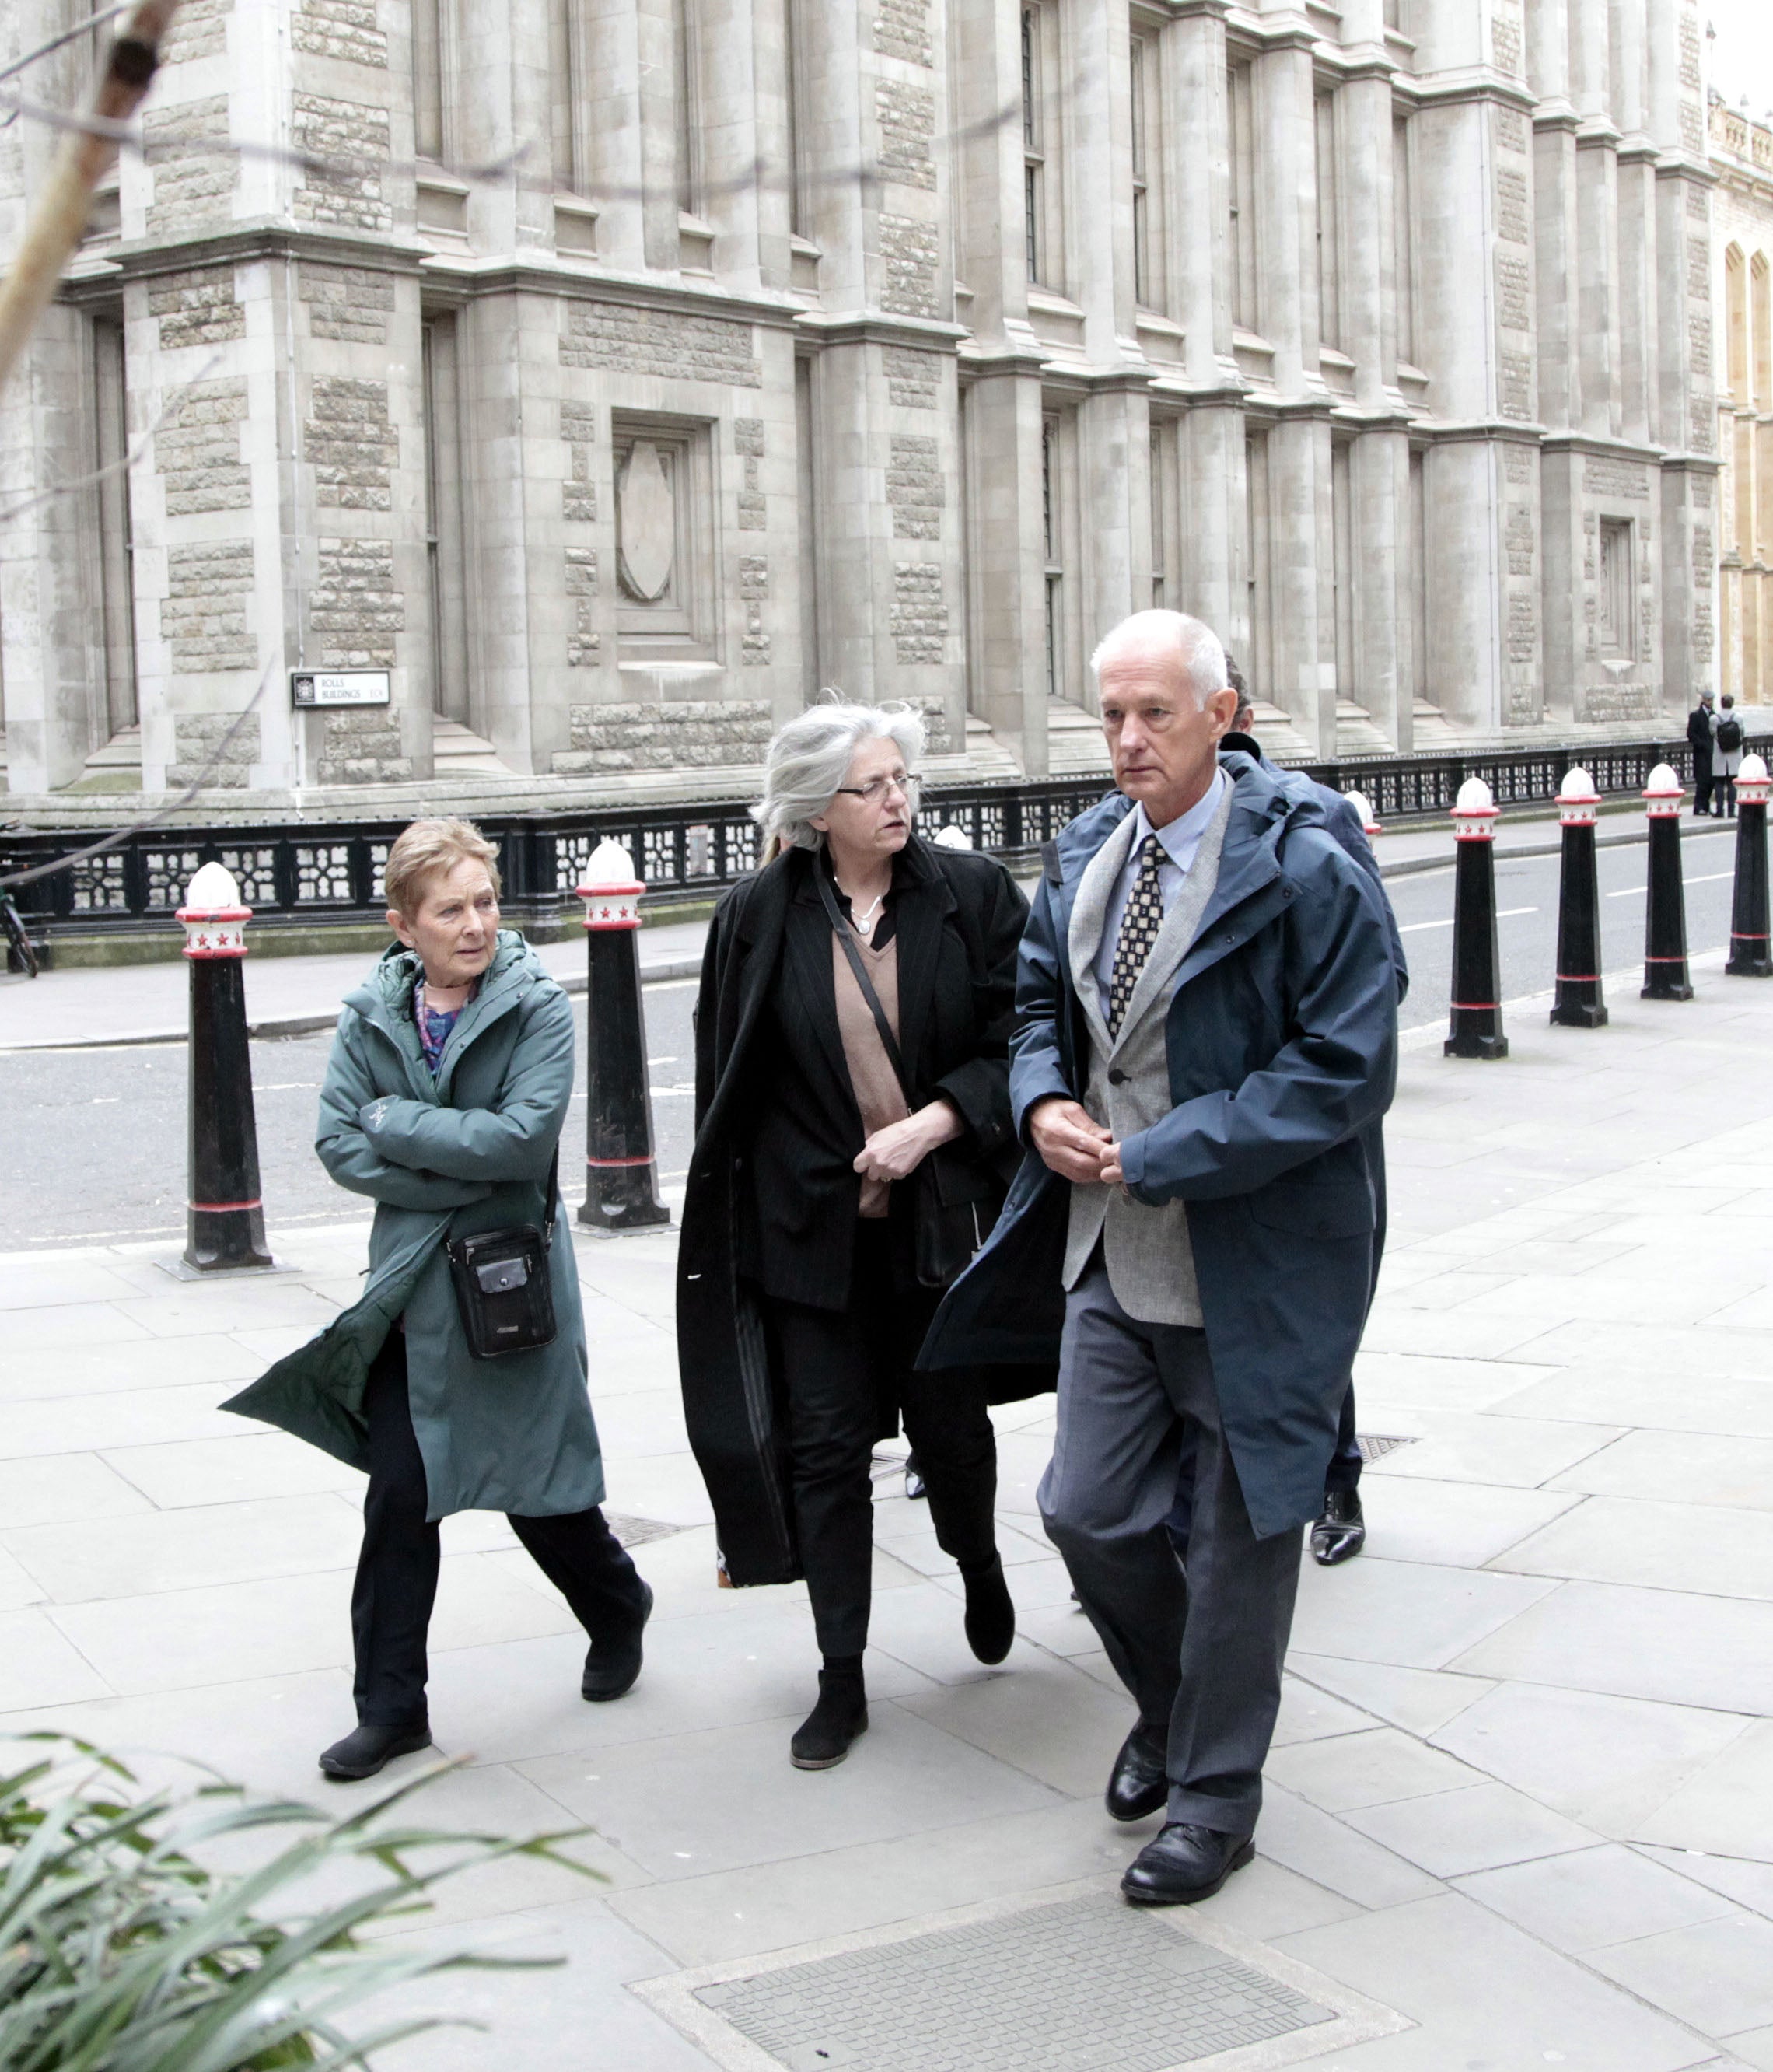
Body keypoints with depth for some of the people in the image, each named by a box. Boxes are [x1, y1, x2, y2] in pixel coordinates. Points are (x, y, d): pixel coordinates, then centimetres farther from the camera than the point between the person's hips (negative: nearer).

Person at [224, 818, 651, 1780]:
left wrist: (396, 1122, -14)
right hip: (409, 1288, 3)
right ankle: (390, 1706, 15)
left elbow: (525, 1137, -21)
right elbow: (339, 1144, -5)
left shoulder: (537, 1006, -9)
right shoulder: (372, 1014, 1)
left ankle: (618, 1611, 40)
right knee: (399, 1493, 2)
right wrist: (463, 1174, -15)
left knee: (539, 1489, 9)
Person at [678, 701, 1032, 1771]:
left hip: (942, 1212, 0)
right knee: (825, 1446, 3)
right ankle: (842, 1681, 14)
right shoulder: (760, 916, -2)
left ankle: (978, 1561, 44)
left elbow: (1019, 1037, -3)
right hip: (811, 1226, 0)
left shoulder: (973, 891, -3)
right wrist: (734, 1217, 5)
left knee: (949, 1424, 10)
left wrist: (931, 1123, -16)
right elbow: (729, 1078, 5)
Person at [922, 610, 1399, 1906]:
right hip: (1113, 1254, 6)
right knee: (1090, 1511, 8)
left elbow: (1347, 1070, -19)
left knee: (1242, 1530, 8)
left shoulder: (1302, 869, -16)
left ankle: (1215, 1796, 26)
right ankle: (1174, 1708, 38)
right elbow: (1041, 999, 20)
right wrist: (1044, 1103, -4)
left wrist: (1156, 1157, -20)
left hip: (1253, 1263, -6)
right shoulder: (1085, 857, 6)